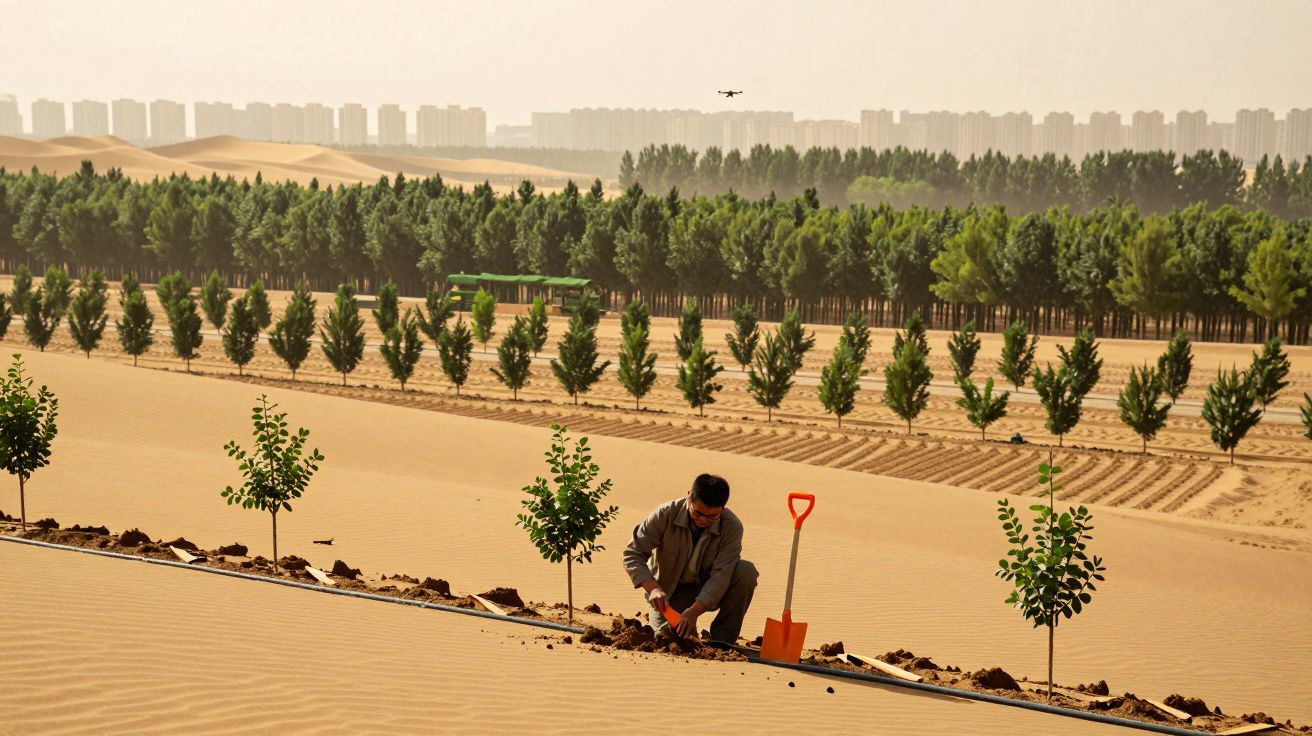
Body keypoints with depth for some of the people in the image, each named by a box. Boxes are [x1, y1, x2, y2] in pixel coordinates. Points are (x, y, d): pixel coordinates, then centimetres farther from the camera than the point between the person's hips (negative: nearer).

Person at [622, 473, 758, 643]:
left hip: (709, 592, 1)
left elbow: (721, 574, -27)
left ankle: (722, 639, -11)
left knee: (746, 571, -26)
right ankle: (657, 616, 18)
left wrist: (695, 610, -40)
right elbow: (632, 554, -18)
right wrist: (653, 588, -34)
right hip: (669, 591, -1)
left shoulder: (732, 527, -21)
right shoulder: (666, 514, -21)